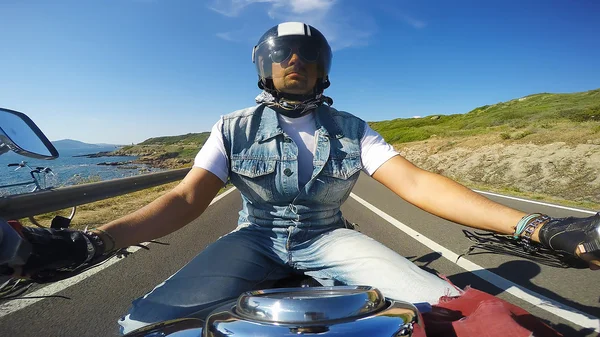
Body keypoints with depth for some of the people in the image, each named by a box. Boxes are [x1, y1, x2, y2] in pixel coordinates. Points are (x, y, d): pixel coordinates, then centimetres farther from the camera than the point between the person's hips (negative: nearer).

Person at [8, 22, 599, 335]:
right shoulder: (234, 128, 0)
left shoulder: (351, 129, 1)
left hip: (326, 238, 1)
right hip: (255, 239, 0)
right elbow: (186, 199, -6)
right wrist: (96, 239, -20)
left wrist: (534, 225, -17)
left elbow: (416, 183, -8)